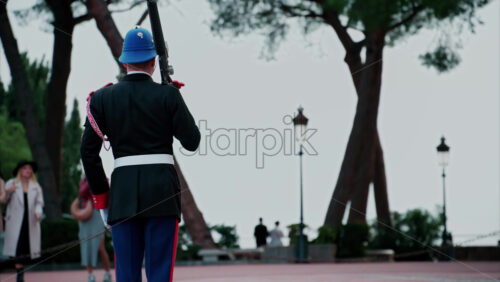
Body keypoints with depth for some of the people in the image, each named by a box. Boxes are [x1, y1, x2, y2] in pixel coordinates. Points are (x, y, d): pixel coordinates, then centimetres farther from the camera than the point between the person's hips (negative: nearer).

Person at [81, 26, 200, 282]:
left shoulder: (102, 98, 5)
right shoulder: (168, 95, -2)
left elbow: (88, 151, 3)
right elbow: (192, 141, -1)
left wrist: (100, 195, 11)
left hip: (123, 192, 2)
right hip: (163, 190, -2)